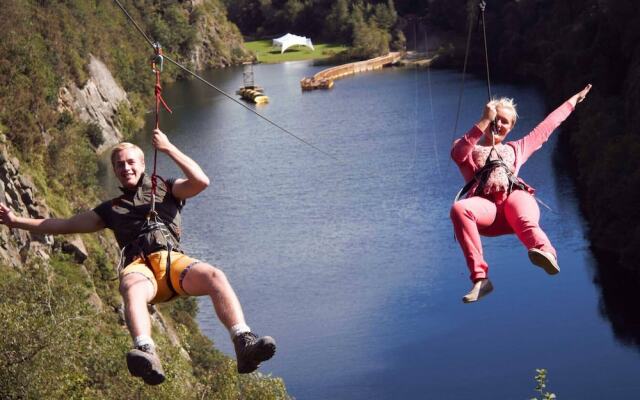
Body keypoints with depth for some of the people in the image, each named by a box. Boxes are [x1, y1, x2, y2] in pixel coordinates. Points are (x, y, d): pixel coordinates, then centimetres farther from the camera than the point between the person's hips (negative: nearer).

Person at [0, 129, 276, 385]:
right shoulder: (112, 209, 34)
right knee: (133, 291, -41)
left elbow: (201, 181, 9)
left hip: (172, 260, 0)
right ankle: (147, 355, -68)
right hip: (138, 267, 0)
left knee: (214, 276, -35)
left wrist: (168, 149, 10)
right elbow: (64, 225, 36)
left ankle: (243, 344, -48)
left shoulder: (165, 190, 28)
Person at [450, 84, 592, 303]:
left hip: (515, 197, 2)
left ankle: (546, 253, -74)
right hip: (485, 207, -1)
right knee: (459, 208, -39)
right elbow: (457, 153, 0)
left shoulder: (515, 149, 37)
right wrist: (484, 121, -4)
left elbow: (545, 128, 46)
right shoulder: (468, 149, 26)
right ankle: (480, 278, -47)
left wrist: (573, 101, 53)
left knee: (525, 220, -38)